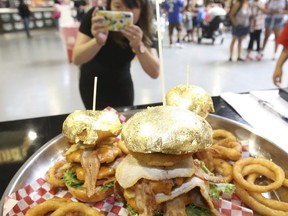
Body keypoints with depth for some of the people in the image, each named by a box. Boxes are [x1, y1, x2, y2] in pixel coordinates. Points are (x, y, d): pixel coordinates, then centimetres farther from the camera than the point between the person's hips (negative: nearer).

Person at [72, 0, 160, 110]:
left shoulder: (143, 28, -20)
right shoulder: (94, 17, -24)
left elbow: (155, 73, -28)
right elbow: (76, 59, -30)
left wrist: (138, 46, -44)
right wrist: (98, 41, -48)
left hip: (122, 86, 2)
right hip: (93, 85, -1)